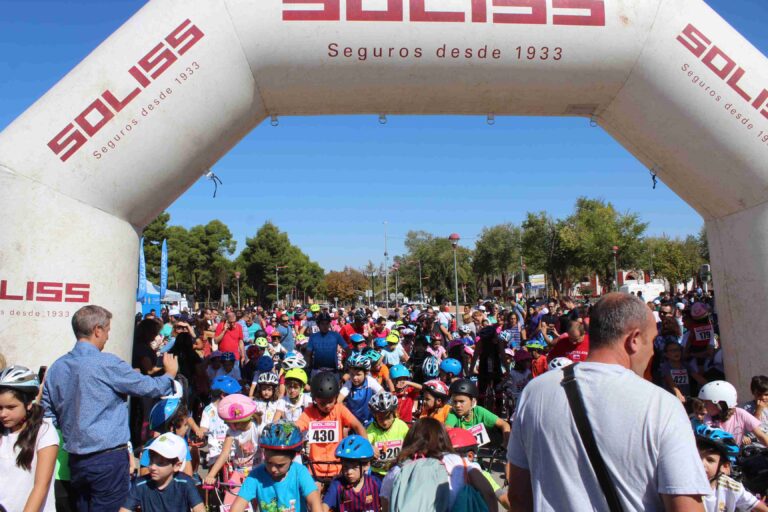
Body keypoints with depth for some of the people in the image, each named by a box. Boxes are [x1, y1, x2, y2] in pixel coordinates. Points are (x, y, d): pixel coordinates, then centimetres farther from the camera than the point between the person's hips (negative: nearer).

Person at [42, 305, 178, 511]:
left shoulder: (56, 367, 4)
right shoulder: (108, 364, -15)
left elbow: (48, 417, 11)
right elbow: (149, 387, -6)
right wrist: (170, 374, 13)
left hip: (76, 460, 7)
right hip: (109, 458, -7)